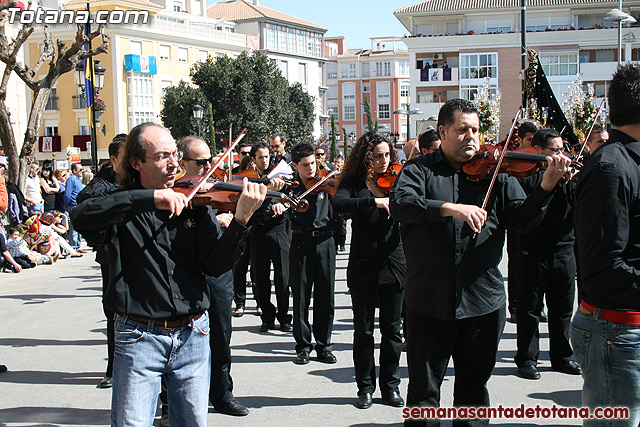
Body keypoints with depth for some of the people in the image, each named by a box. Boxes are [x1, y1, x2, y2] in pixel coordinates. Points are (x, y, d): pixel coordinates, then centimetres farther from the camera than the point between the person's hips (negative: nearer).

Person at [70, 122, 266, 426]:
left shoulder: (195, 204, 3)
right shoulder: (121, 209, -2)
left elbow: (215, 265, -6)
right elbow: (80, 217, -24)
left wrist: (240, 220, -23)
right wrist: (150, 197, -31)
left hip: (192, 336, 3)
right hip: (140, 337, -2)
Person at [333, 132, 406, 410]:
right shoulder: (354, 183, -2)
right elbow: (339, 204, -23)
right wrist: (373, 201, -33)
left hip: (393, 265, 2)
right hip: (363, 267, -2)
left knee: (392, 329, 8)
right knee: (363, 331, 7)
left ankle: (391, 386, 21)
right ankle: (365, 387, 20)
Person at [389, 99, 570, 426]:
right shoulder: (419, 170, 1)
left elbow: (520, 219, -2)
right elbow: (400, 203, -18)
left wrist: (546, 186, -18)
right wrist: (451, 208, -31)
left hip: (483, 301, 2)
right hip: (429, 301, -2)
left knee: (474, 388, 16)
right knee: (424, 390, 9)